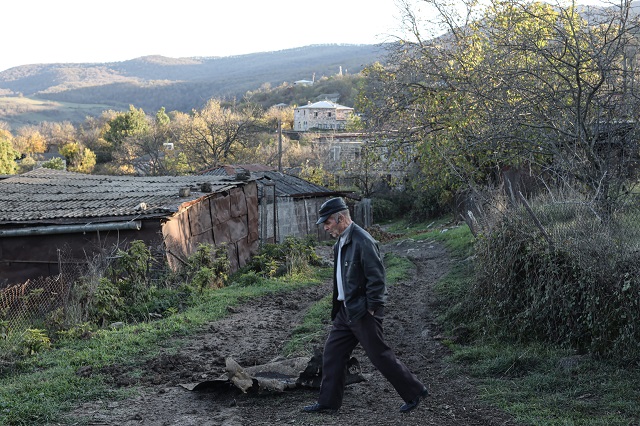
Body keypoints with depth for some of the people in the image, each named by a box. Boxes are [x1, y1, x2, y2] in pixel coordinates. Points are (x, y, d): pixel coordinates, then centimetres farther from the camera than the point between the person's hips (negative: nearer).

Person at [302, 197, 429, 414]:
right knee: (332, 354, 10)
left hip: (363, 312, -9)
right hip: (346, 311, 9)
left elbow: (376, 277, -22)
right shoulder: (340, 243, 11)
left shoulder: (362, 241, -19)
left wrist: (370, 309, -18)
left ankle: (414, 392, 16)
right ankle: (328, 402, 20)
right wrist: (337, 307, 15)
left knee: (380, 355, 0)